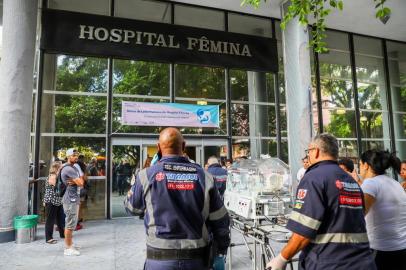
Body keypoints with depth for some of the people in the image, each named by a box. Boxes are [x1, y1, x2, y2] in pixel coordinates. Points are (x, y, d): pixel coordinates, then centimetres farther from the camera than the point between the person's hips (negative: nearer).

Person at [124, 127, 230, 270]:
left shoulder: (147, 175, -10)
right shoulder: (204, 176, -6)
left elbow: (131, 207, 9)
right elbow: (220, 221, -1)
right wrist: (222, 249, 14)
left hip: (160, 258, -1)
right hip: (197, 258, 1)